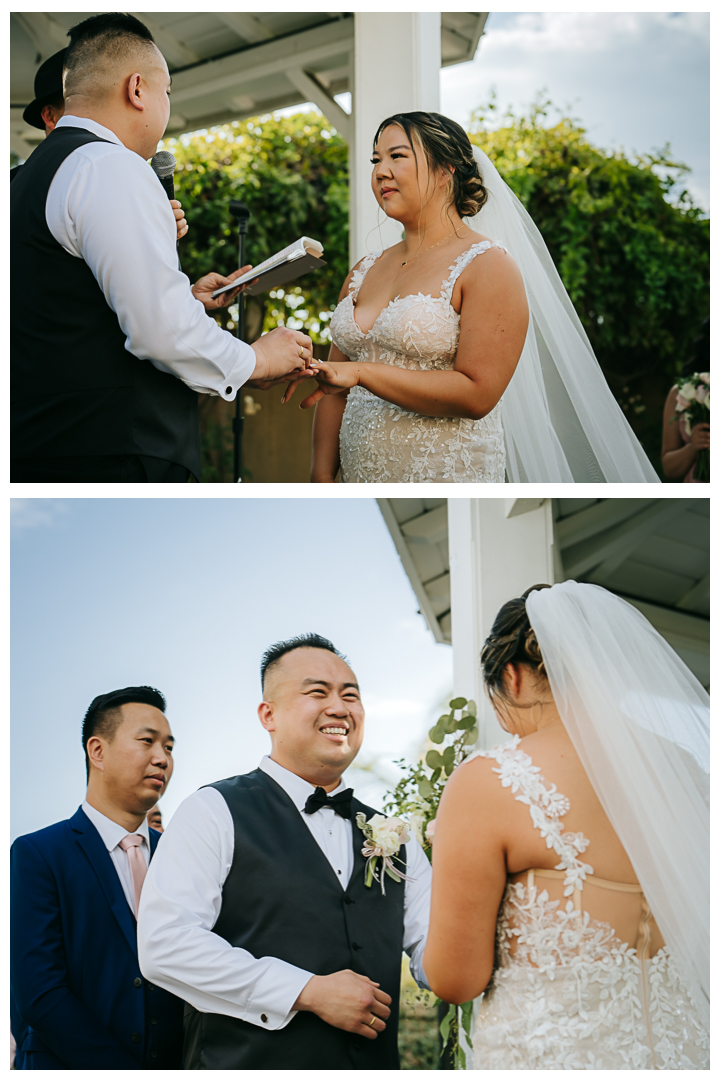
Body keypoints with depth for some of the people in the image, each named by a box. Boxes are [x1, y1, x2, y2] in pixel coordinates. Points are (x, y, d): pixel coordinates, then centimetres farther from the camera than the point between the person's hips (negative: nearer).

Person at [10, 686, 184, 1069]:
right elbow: (38, 996, -16)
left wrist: (187, 1065, -14)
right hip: (72, 1065, -4)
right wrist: (129, 1071, -19)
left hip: (178, 1066, 4)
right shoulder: (37, 854, -8)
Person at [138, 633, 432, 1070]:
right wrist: (308, 992, -19)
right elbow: (164, 944, -17)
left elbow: (433, 948, 5)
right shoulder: (214, 813, -6)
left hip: (374, 1066, 5)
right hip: (248, 1067, -5)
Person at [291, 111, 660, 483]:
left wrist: (362, 372, -21)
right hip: (359, 476, 6)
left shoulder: (488, 266, -10)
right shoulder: (364, 271, 9)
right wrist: (321, 478, -3)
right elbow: (336, 390, 10)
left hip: (449, 479, -6)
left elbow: (476, 394, -19)